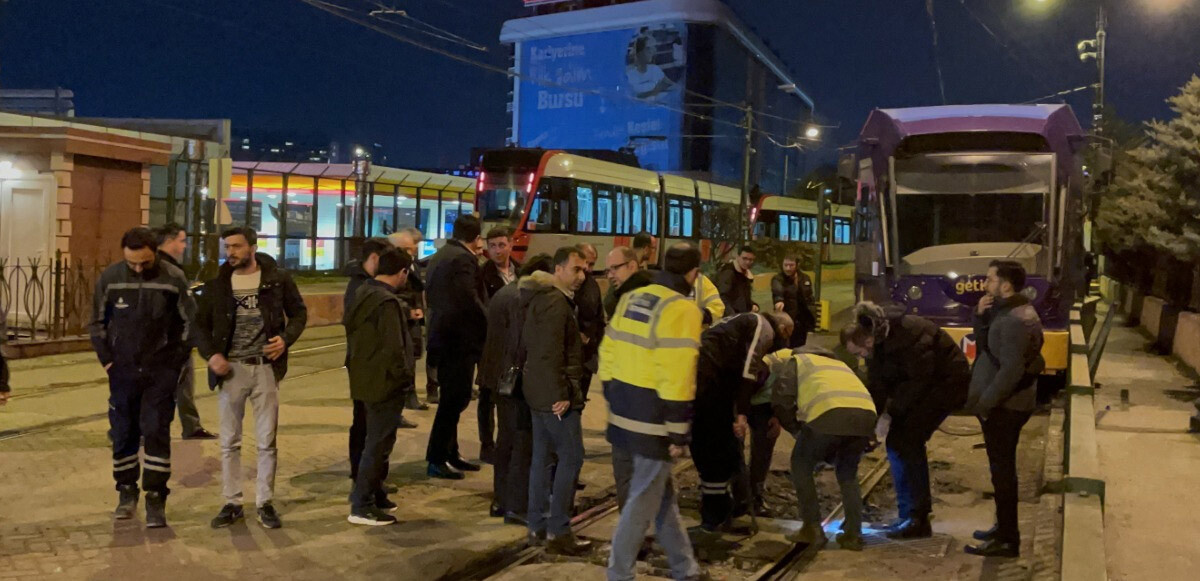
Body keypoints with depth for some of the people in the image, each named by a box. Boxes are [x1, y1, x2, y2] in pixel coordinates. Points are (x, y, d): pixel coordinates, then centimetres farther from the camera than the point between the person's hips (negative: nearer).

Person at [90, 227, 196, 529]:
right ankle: (126, 491, 25)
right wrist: (107, 359, 3)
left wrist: (176, 361, -2)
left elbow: (189, 322, 1)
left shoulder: (173, 278, -8)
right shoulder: (110, 277, -4)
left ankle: (155, 498, 4)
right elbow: (97, 322, 8)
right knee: (122, 433, 9)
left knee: (156, 432, -3)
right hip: (122, 371, 2)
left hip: (161, 372, -2)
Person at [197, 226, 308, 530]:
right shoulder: (216, 283, 2)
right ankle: (232, 503, 20)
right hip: (230, 368, 1)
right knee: (229, 442, 8)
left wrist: (286, 338, -12)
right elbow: (201, 324, 8)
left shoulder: (278, 278, -2)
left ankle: (265, 503, 17)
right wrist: (210, 354, -9)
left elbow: (299, 312, 6)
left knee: (267, 442, 6)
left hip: (265, 368, -1)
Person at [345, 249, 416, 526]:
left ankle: (374, 495, 31)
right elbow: (393, 348, -25)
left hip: (364, 379, 9)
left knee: (374, 440, 20)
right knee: (378, 443, 0)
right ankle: (362, 506, 5)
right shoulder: (388, 303, -22)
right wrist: (405, 376, -12)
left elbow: (354, 334, 15)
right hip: (385, 383, -9)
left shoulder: (362, 293, 7)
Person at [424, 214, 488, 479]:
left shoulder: (439, 256, 13)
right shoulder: (464, 259, -17)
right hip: (460, 338, -10)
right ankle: (436, 460, 1)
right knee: (455, 399, -3)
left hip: (442, 335, 10)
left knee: (452, 398, 17)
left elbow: (430, 292, 18)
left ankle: (450, 454, 25)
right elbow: (471, 300, -21)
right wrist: (488, 327, -11)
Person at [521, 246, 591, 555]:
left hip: (540, 391, 10)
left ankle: (537, 526, 19)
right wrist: (561, 393, -23)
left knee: (542, 456, 13)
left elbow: (529, 344, 22)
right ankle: (558, 532, -3)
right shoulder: (556, 302, -18)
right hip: (555, 393, -10)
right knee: (571, 457, -6)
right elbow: (550, 353, -25)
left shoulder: (542, 297, 15)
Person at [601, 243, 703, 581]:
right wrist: (679, 431, -15)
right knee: (644, 500, 5)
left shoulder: (630, 299, 9)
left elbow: (608, 354, 12)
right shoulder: (682, 310, -15)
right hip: (652, 422, -8)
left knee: (662, 493, 19)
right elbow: (676, 378, -21)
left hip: (625, 414, 8)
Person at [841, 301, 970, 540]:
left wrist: (889, 414, -26)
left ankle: (918, 520, -11)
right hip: (917, 384, 9)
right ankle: (908, 514, 12)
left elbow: (920, 380, -28)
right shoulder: (876, 343, -5)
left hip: (946, 381, -8)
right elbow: (877, 387, -2)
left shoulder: (908, 334, -31)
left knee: (907, 441, -16)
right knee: (895, 442, 2)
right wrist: (872, 422, -12)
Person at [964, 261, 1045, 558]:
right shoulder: (1008, 311, 11)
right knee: (1002, 468, 19)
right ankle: (1004, 527, 32)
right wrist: (981, 316, 1)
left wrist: (984, 403, -21)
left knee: (1002, 469, -3)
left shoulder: (1016, 320, -22)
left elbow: (1012, 370, -27)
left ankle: (1007, 540, 6)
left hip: (1004, 406, -10)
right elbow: (986, 346, 17)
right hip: (1003, 404, 10)